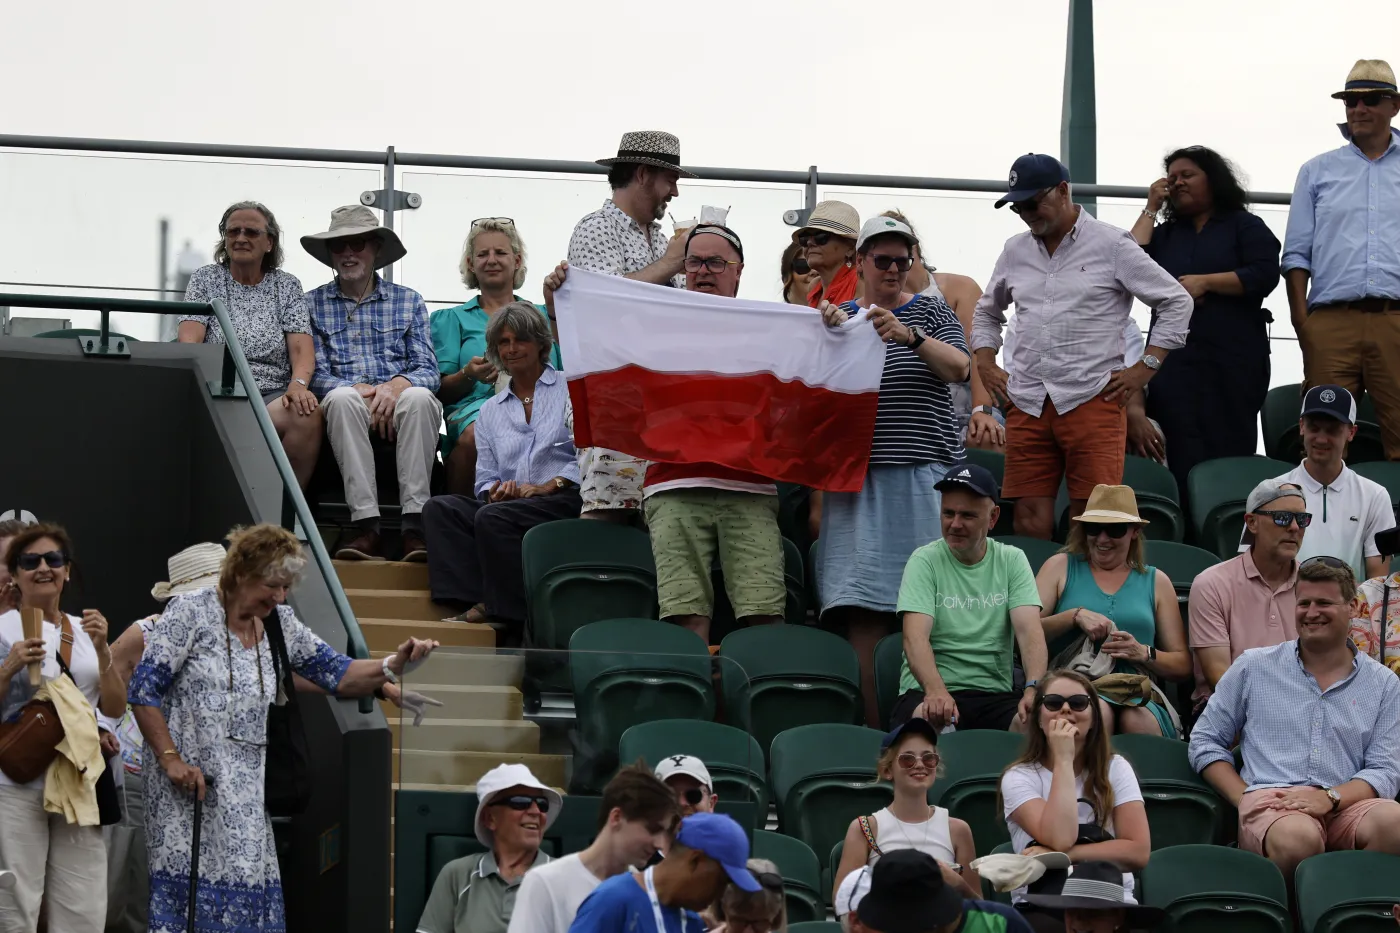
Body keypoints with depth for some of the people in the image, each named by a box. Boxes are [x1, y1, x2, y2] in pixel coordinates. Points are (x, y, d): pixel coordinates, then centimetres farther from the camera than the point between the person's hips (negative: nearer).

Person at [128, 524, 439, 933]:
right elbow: (143, 691, -8)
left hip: (245, 789, 6)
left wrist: (393, 665, -10)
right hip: (188, 779, -6)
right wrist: (171, 759, -15)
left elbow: (337, 674, 9)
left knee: (248, 896, -2)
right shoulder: (191, 613, -6)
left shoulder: (281, 624, 10)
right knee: (186, 892, -9)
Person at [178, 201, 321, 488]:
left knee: (308, 415, -35)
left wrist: (298, 384, -19)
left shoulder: (287, 286, 16)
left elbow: (301, 346, 4)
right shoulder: (205, 279, 13)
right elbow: (189, 340, 0)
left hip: (272, 395, 1)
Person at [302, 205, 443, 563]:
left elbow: (428, 371, 7)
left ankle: (415, 524, -43)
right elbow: (317, 375, 5)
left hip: (398, 404, 1)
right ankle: (365, 526, -44)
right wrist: (359, 391, -15)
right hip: (346, 412, -1)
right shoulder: (313, 304, 15)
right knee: (342, 398, -37)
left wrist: (397, 385, -16)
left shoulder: (408, 301, 18)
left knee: (418, 397, -35)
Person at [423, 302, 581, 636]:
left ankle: (508, 615, -27)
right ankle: (472, 599, -35)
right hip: (509, 503, 6)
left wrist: (549, 485, -14)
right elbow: (485, 478, 21)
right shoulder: (490, 411, 26)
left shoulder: (572, 389, 9)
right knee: (439, 508, -20)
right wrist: (495, 491, -4)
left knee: (492, 517, -33)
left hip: (566, 498, -6)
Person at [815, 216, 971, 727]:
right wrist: (828, 335, -15)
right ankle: (871, 729, -10)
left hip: (924, 472, -1)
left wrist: (909, 336, -25)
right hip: (858, 475, 1)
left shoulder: (930, 312, 10)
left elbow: (959, 367, -7)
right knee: (864, 613, -8)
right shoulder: (840, 316, 15)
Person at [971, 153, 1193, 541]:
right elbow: (987, 312, 33)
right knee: (1030, 521, -1)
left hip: (1092, 401, -4)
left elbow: (1177, 302, 4)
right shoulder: (1016, 251, 16)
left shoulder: (1112, 245, 2)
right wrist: (985, 365, 18)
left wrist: (1145, 368, -2)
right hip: (1027, 404, 4)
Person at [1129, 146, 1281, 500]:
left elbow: (1265, 274, -5)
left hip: (1232, 360, -3)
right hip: (1174, 361, 3)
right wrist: (1151, 209, 11)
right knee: (1184, 460, -11)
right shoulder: (1165, 233, 23)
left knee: (1228, 455, -8)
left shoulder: (1245, 226, 11)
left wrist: (1205, 282, -9)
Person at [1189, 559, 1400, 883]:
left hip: (1345, 806, 1)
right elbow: (1205, 741, 19)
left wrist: (1329, 798, -10)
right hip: (1269, 802, -1)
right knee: (1299, 837, -40)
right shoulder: (1254, 667, 19)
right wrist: (1244, 798, 1)